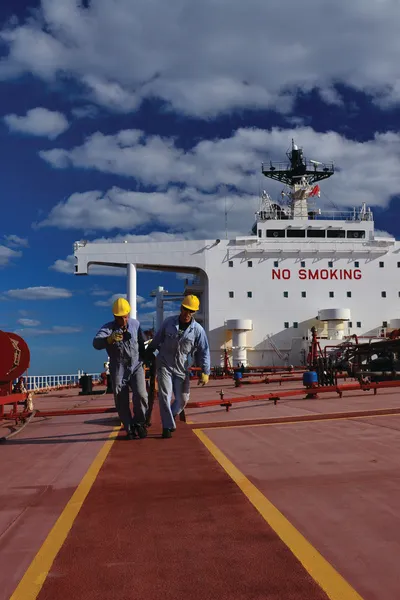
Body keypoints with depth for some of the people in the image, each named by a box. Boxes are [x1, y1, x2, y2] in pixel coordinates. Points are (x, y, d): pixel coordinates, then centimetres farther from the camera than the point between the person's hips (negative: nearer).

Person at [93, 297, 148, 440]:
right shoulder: (108, 328, -13)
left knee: (140, 395, -17)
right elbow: (96, 343, -34)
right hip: (118, 371, -1)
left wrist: (144, 359, 25)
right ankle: (130, 429, 23)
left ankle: (139, 422, 7)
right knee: (121, 403, 3)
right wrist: (109, 339, -53)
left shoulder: (135, 324, 0)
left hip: (136, 367, 1)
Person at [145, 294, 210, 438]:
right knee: (165, 396, -11)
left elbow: (204, 352, -4)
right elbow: (157, 339, 9)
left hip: (182, 369, 1)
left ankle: (172, 415, 33)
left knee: (182, 399, 4)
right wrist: (149, 351, 20)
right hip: (164, 365, -1)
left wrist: (205, 372, -9)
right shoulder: (169, 322, -4)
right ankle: (167, 426, 0)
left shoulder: (198, 330, -7)